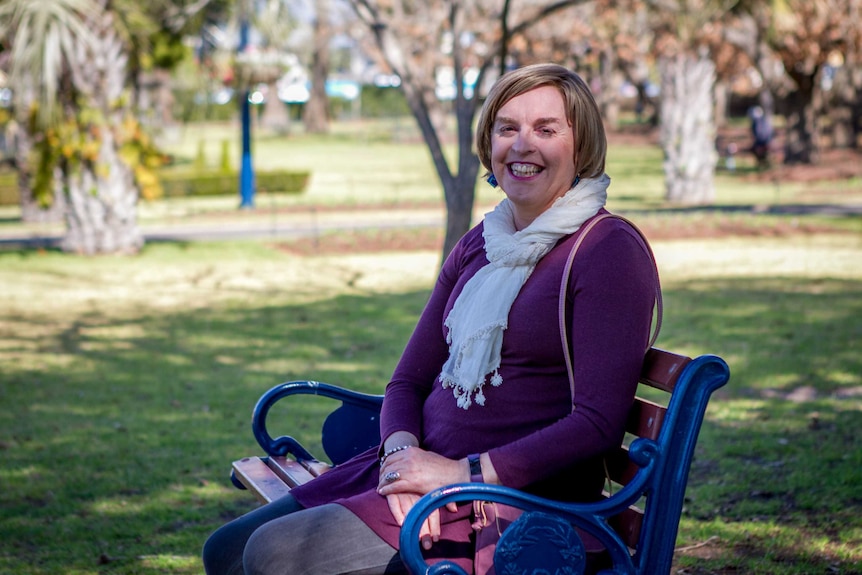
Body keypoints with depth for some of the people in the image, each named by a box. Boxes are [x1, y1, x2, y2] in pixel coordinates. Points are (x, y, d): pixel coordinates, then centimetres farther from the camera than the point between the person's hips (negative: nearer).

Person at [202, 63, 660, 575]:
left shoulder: (611, 250, -8)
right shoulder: (477, 245, 15)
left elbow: (598, 423, -15)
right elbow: (409, 380, 15)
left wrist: (464, 473, -18)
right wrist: (402, 450, -8)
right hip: (428, 471, 8)